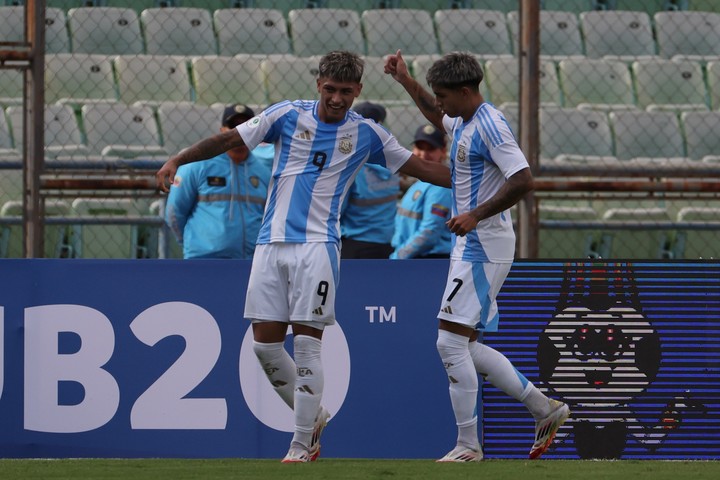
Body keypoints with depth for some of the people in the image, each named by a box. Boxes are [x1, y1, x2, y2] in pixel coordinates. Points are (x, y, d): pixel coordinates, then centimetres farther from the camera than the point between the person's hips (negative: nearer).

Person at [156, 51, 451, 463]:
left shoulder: (366, 134, 5)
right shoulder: (288, 115, 5)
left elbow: (418, 166, 13)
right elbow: (229, 139, 4)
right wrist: (177, 160, -5)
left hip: (317, 245, -2)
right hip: (271, 243, 2)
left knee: (307, 344, -9)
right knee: (265, 343, 0)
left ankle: (302, 445, -2)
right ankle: (313, 416, 22)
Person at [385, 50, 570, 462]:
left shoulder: (490, 126, -16)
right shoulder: (465, 123, 15)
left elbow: (523, 180, -25)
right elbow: (439, 117, 41)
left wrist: (477, 215, -28)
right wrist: (405, 80, 37)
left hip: (483, 248, -10)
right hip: (472, 247, 10)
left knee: (452, 342, -12)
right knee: (465, 347, 10)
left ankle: (468, 444, -8)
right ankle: (545, 409, 16)